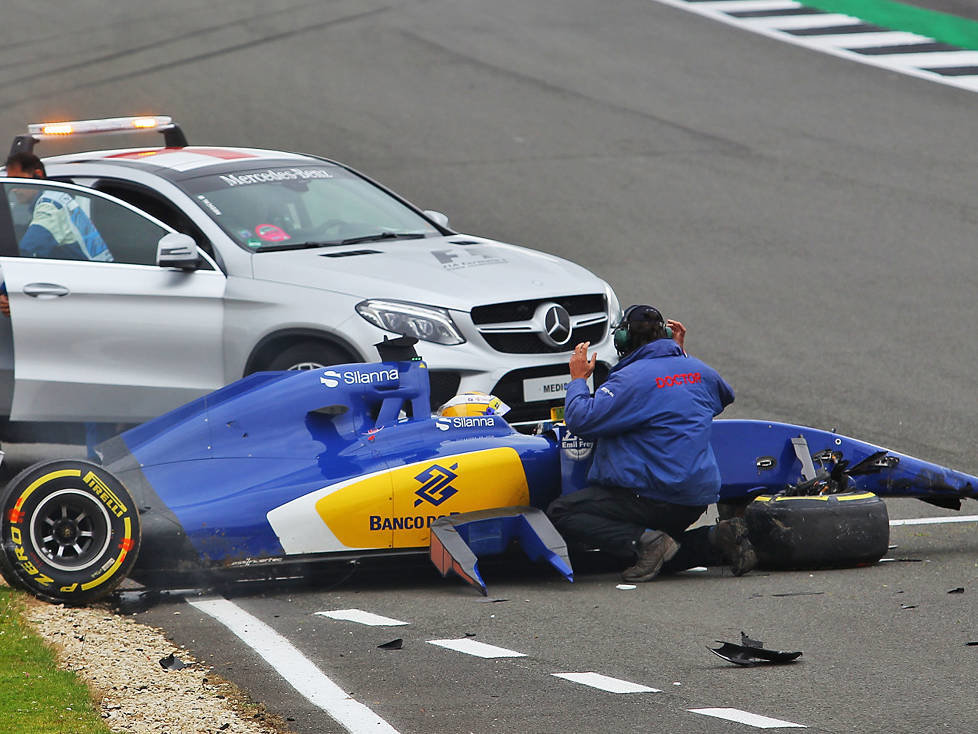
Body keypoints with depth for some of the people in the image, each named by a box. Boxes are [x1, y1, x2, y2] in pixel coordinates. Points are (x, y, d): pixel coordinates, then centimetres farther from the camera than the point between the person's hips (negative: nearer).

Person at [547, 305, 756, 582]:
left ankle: (643, 540, -19)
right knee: (665, 555, 31)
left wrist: (578, 380, 1)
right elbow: (725, 397, 32)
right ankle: (717, 539, 2)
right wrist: (681, 355, 33)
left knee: (559, 512, -6)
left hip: (651, 495, -8)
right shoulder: (699, 371, 9)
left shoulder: (630, 379, -14)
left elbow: (581, 420, -16)